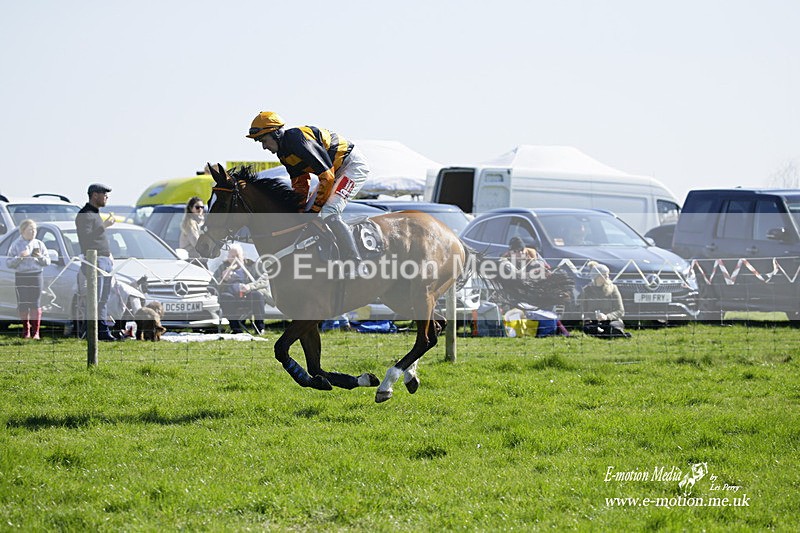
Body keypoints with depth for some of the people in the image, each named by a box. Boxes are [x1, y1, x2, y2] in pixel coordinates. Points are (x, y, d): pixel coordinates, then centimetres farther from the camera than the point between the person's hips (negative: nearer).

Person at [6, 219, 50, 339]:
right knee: (23, 305, -1)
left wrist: (40, 257, -10)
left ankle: (35, 332, -1)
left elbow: (47, 262, 10)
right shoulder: (16, 245, 5)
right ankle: (26, 331, 9)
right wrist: (19, 257, -15)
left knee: (35, 305, -4)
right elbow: (8, 263, 0)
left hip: (36, 276, 1)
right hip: (21, 277, -1)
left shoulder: (39, 244, 10)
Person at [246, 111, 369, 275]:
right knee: (308, 215, 6)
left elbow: (326, 176, -28)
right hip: (335, 169, 11)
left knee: (329, 214, -24)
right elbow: (300, 184, 14)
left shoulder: (299, 141, -27)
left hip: (354, 164, -11)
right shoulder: (284, 152, 5)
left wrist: (316, 208, -21)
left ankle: (356, 266, -22)